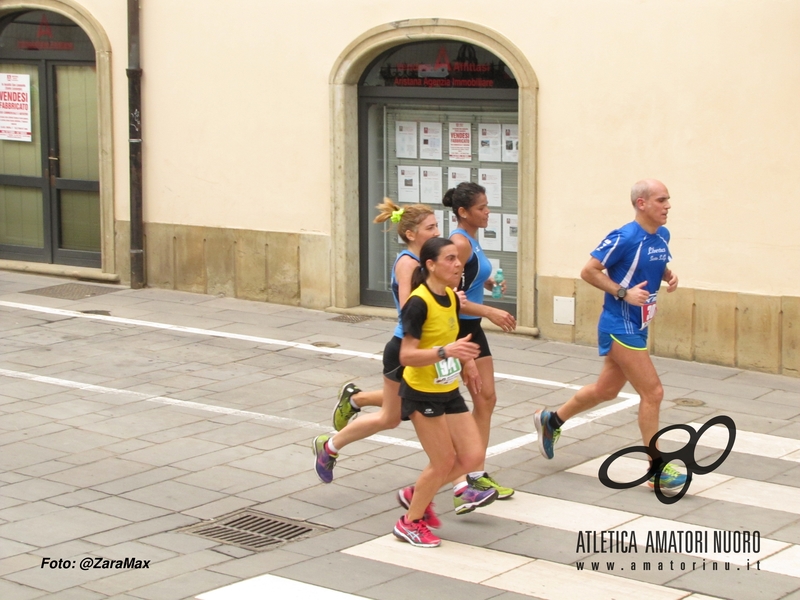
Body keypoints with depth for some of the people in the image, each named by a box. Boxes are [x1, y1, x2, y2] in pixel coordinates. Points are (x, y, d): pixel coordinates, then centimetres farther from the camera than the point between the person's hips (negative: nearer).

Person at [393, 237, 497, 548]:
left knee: (473, 456, 4)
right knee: (444, 461, -3)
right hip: (422, 394, -8)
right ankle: (410, 522, 17)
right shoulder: (418, 303, -22)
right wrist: (446, 351, -39)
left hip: (449, 391, 8)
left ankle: (417, 493, 26)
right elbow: (406, 355, -27)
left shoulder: (451, 297, 2)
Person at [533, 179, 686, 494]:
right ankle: (657, 469, 2)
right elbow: (588, 271, -16)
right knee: (652, 392, -8)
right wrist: (624, 293, -22)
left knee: (606, 389, 20)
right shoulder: (625, 238, -19)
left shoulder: (662, 236, 5)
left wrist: (669, 276, 1)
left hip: (636, 327, 9)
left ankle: (551, 420, 39)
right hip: (620, 327, -9)